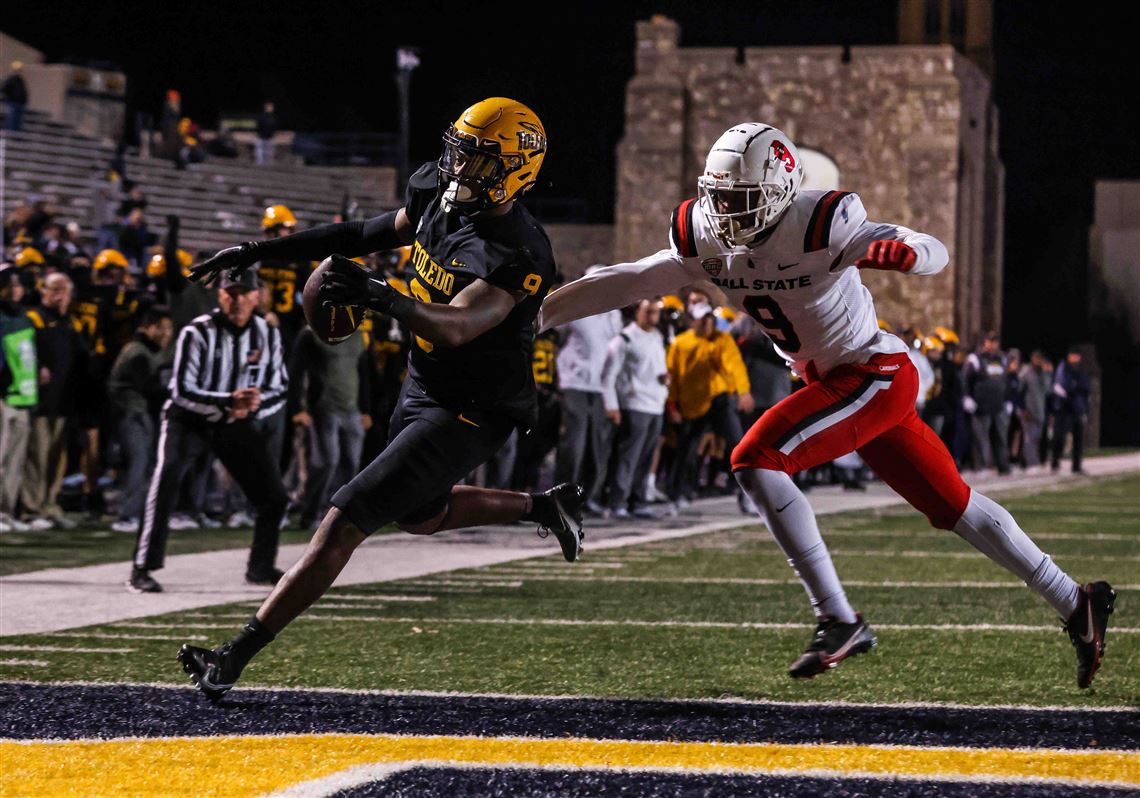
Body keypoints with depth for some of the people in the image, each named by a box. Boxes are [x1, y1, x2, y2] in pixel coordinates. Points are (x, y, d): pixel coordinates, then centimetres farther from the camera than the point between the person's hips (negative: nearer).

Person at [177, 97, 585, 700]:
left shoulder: (516, 255, -29)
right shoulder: (436, 192, -4)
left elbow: (454, 328, -43)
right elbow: (367, 235, 12)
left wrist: (381, 298, -60)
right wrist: (259, 252, 11)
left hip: (468, 414, -9)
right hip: (422, 387, 9)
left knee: (344, 523, -14)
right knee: (420, 517, 30)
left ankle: (236, 656, -12)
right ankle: (543, 506, 49)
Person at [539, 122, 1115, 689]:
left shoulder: (818, 225, -23)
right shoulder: (706, 239, -3)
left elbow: (936, 253, -21)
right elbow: (630, 282, 4)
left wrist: (901, 251, -44)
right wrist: (541, 312, 0)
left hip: (874, 375, -8)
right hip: (830, 381, 8)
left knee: (755, 461, -20)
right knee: (953, 506, 13)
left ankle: (837, 620, -17)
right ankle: (1075, 603, 23)